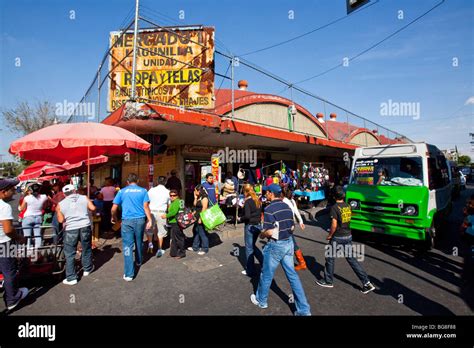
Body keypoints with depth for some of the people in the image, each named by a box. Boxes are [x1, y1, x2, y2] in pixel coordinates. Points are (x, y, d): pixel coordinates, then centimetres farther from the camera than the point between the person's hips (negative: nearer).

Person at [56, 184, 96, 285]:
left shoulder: (61, 204, 3)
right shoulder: (84, 198, 2)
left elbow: (61, 220, 0)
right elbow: (93, 208, -6)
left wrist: (57, 210, 18)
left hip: (70, 229, -1)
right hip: (85, 226, 1)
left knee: (69, 254, 8)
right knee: (86, 249, 19)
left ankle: (71, 278, 10)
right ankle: (87, 269, 35)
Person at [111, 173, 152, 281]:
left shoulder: (122, 191, 4)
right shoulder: (143, 191, 4)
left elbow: (114, 208, 4)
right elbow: (146, 206, -6)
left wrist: (113, 218, 22)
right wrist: (149, 220, -4)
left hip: (127, 220, -1)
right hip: (140, 219, 2)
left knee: (128, 246, -1)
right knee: (139, 242, 21)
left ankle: (129, 274, -2)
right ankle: (139, 261, 44)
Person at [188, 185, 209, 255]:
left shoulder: (204, 197, -15)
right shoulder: (199, 197, 14)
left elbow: (204, 208, -20)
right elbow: (195, 205, 13)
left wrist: (200, 218, -22)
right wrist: (195, 198, 4)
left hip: (202, 218, -10)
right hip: (197, 218, 10)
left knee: (202, 232, -4)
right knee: (195, 231, 17)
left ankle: (205, 249, 8)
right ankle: (195, 247, 30)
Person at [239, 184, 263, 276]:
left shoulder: (247, 201, -16)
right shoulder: (257, 200, 6)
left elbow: (247, 216, -23)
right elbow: (260, 213, 12)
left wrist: (241, 219, -6)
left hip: (250, 226, -7)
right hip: (258, 225, 7)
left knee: (249, 248, 7)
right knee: (252, 245, 24)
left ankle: (250, 271, 18)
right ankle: (264, 262, 17)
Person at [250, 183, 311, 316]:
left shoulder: (269, 209, -19)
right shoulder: (287, 207, 4)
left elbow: (270, 232, -22)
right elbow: (292, 227, 9)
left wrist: (261, 234, -2)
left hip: (276, 245, -7)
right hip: (289, 243, 7)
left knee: (266, 274, 14)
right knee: (292, 275, 13)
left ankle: (261, 300, 35)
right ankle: (304, 309, 17)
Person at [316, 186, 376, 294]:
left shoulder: (334, 207, -18)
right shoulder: (348, 206, 3)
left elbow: (334, 225, -20)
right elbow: (348, 220, 12)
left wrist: (329, 235, -6)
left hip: (337, 237, -6)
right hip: (348, 236, 7)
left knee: (330, 258, 10)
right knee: (351, 259, 14)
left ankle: (328, 281, 24)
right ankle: (367, 283, 13)